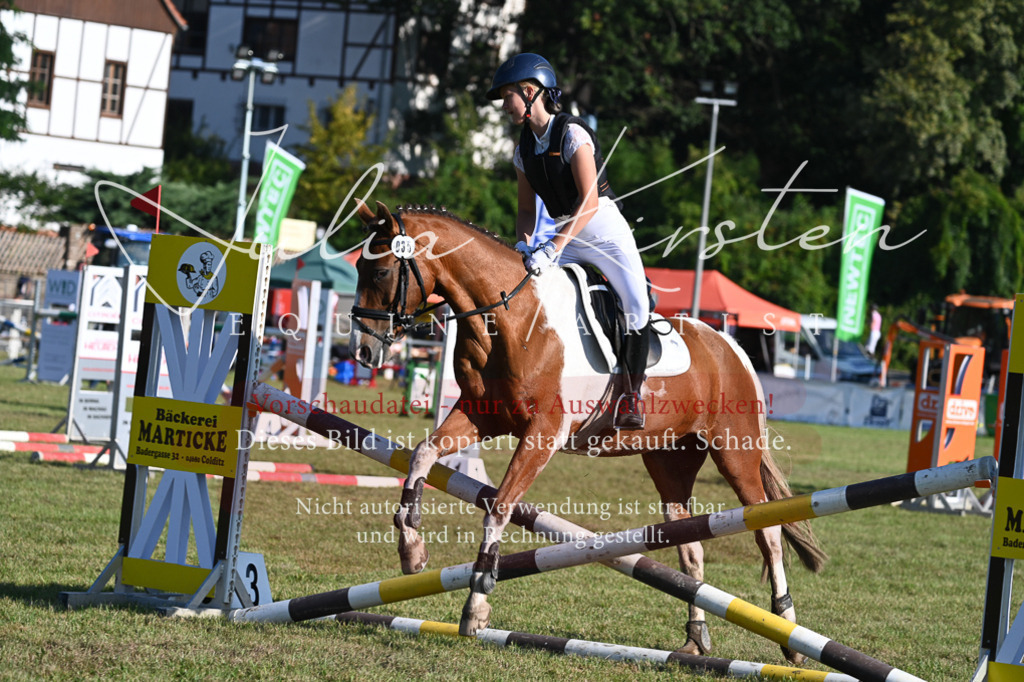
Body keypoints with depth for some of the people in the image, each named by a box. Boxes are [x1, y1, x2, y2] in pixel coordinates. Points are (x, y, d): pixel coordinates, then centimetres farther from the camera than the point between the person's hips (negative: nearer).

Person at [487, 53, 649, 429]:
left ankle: (631, 394, -15)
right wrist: (523, 244, -11)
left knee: (636, 306, -25)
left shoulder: (572, 134, -17)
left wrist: (552, 249, -32)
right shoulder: (524, 149, 5)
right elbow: (527, 208, 11)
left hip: (606, 232, -7)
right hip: (566, 238, 7)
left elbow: (589, 201, -25)